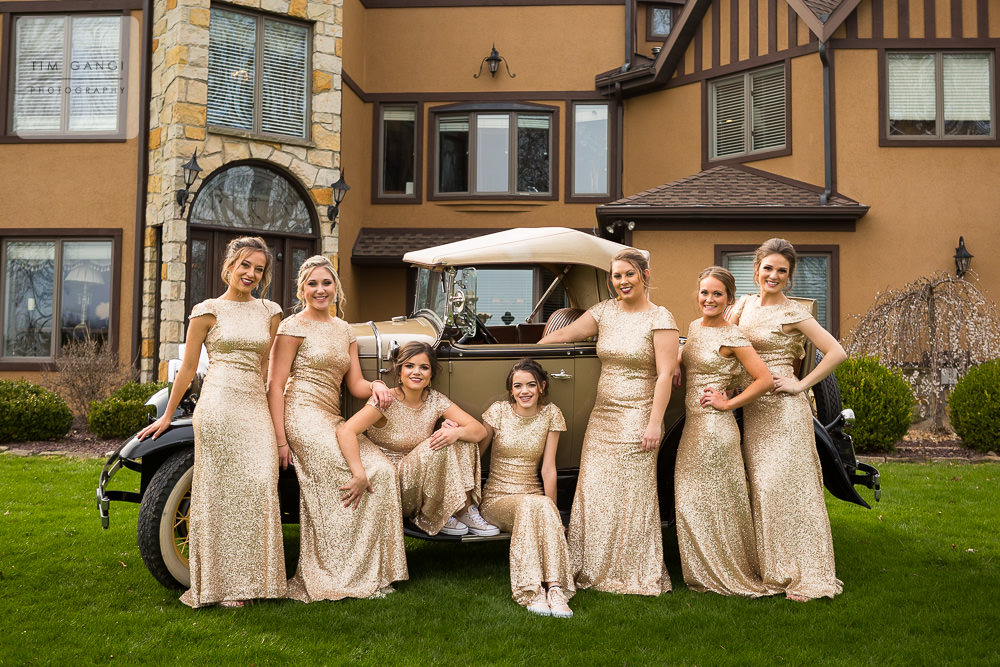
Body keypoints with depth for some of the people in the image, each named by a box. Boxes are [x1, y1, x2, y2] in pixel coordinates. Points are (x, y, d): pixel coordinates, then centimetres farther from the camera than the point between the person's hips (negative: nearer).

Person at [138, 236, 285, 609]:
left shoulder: (269, 312, 15)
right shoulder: (207, 311, 3)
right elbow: (188, 368, 7)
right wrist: (167, 416, 10)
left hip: (256, 407, 4)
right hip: (219, 405, -4)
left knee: (259, 490, -4)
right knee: (222, 492, -3)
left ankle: (250, 578, 6)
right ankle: (221, 585, 4)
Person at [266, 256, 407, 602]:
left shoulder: (344, 330, 18)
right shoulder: (294, 326, -2)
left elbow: (355, 384, 14)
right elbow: (275, 385, -6)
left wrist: (376, 386, -10)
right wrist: (280, 440, -13)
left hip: (332, 419, 7)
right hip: (304, 415, -7)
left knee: (383, 471, -13)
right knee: (367, 476, -19)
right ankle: (347, 577, -6)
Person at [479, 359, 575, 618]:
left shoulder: (551, 414, 2)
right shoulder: (498, 411, -2)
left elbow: (548, 468, 0)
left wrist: (550, 510, -8)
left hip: (534, 499, 1)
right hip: (497, 498, -1)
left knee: (545, 508, -34)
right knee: (531, 504, -34)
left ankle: (555, 588, -40)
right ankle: (533, 592, -38)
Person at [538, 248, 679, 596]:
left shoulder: (659, 318, -7)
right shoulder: (605, 311, 9)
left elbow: (666, 373, -12)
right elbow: (564, 334, 18)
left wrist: (654, 422, -17)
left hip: (637, 418, -6)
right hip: (601, 416, 6)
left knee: (632, 496, 0)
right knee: (593, 492, 7)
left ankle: (639, 576, 13)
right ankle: (594, 570, 19)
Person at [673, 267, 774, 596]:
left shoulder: (732, 338, -11)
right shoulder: (694, 327, 11)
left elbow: (765, 380, -16)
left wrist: (728, 403, -12)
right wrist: (675, 367, 9)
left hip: (716, 427, -8)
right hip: (692, 425, 8)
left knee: (715, 501, 0)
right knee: (690, 501, 10)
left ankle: (729, 577, 16)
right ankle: (704, 573, 23)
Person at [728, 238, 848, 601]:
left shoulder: (793, 312, -8)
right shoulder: (745, 304, 10)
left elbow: (836, 352, -12)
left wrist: (801, 384, -13)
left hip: (784, 408, -6)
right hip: (753, 408, 6)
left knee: (787, 485, -6)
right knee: (761, 486, 9)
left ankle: (803, 574, 3)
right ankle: (772, 570, 18)